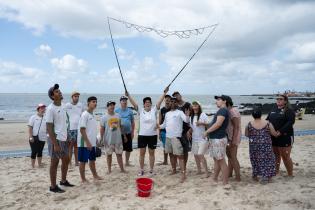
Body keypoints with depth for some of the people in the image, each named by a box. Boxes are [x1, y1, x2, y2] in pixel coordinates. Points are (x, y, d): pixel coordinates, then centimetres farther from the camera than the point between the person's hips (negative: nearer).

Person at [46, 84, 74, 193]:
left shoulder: (63, 106, 8)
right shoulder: (51, 109, -15)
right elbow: (49, 128, -17)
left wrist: (67, 137, 15)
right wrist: (55, 144, -20)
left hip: (64, 139, 8)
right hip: (56, 139, -8)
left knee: (66, 160, 17)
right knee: (55, 162, 3)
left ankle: (63, 181, 34)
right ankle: (53, 186, 16)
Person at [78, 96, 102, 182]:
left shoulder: (92, 115, 11)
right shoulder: (85, 115, -15)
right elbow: (82, 130, -19)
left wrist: (94, 141, 19)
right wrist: (87, 142, -22)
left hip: (92, 143, 9)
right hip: (84, 143, -9)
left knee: (92, 160, 19)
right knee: (83, 161, 4)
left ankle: (95, 175, 32)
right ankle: (83, 179, 15)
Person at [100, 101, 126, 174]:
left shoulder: (118, 116, 6)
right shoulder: (104, 117, -4)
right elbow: (102, 129, -3)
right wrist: (101, 139, -6)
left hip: (118, 139, 3)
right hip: (108, 140, -3)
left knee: (119, 154, 8)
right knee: (109, 154, 9)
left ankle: (122, 169, 17)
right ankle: (109, 169, 22)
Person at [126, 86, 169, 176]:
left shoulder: (154, 110, 0)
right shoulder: (140, 111, 0)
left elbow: (160, 101, -9)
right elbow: (134, 103, -9)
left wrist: (165, 92, -18)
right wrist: (128, 95, -21)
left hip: (153, 135, 0)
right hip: (142, 135, 0)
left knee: (151, 153, 11)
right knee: (142, 153, 9)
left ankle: (151, 170, 23)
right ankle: (141, 170, 22)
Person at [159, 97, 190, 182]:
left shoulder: (179, 112, -3)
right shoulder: (167, 113, 16)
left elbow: (186, 121, -18)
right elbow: (164, 124, 24)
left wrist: (187, 115, -38)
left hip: (176, 136, -7)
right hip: (168, 136, 7)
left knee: (179, 155, -9)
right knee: (171, 154, 16)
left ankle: (183, 174, -9)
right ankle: (174, 170, 30)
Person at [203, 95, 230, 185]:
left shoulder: (223, 110, -13)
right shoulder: (221, 111, 19)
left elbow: (218, 124, -23)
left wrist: (207, 131, -16)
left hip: (219, 139, -10)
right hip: (214, 139, 10)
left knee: (221, 161, -6)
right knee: (216, 160, 16)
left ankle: (225, 183, 0)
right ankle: (214, 179, 27)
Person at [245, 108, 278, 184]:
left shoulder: (249, 124, -6)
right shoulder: (267, 123, -8)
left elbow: (246, 134, 6)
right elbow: (274, 134, -1)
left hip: (254, 146, 1)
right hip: (266, 146, -1)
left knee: (255, 160, 15)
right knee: (267, 160, 11)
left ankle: (255, 176, 24)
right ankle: (266, 176, 11)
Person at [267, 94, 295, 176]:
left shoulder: (289, 111, -7)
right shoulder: (273, 110, 14)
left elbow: (290, 122, -19)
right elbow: (267, 120, 16)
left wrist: (280, 132, -26)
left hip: (285, 137, -6)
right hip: (273, 137, 7)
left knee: (285, 157, -2)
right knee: (276, 156, 16)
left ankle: (290, 175, 13)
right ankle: (276, 172, 29)